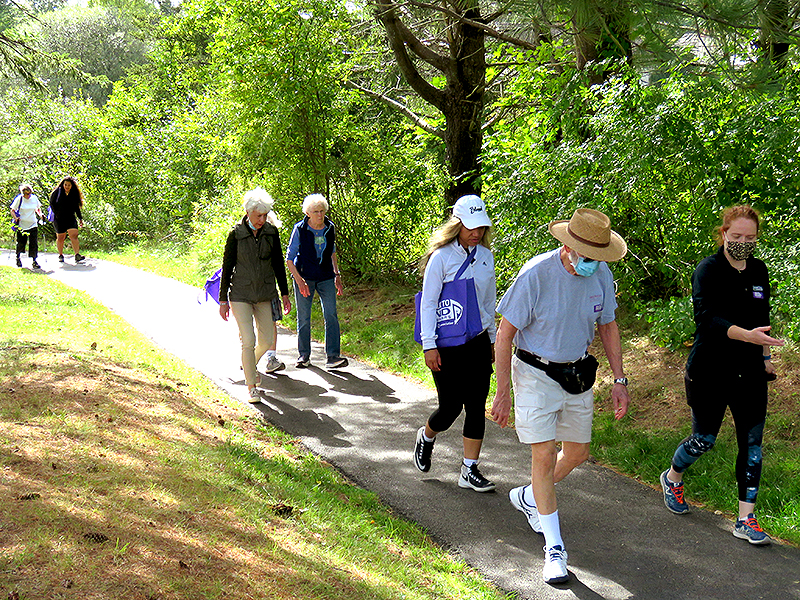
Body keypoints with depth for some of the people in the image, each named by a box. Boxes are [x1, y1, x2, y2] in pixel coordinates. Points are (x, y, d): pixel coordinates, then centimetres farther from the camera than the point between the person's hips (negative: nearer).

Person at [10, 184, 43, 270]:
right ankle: (18, 257, 34)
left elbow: (38, 209, 19)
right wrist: (16, 218, -17)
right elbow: (12, 211, 0)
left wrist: (40, 215, 1)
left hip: (33, 225, 2)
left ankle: (34, 261, -1)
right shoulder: (19, 199, -6)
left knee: (34, 243, -7)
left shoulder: (34, 198, 2)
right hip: (22, 225, -2)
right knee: (21, 242, 7)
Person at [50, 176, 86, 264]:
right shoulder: (58, 191, 0)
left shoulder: (74, 194, 6)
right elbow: (52, 203, 3)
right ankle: (60, 255, 22)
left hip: (71, 218, 1)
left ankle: (77, 255, -24)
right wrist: (56, 214, -6)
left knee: (74, 235, -15)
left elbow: (77, 207, 15)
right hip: (59, 219, -1)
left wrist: (80, 218, 12)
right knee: (60, 237, 6)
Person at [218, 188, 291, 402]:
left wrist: (284, 294, 10)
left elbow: (278, 264, 10)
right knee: (248, 340, -11)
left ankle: (249, 364, 39)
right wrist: (223, 300, -2)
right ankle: (252, 386, 2)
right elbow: (227, 266, -3)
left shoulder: (271, 232, 1)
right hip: (241, 294, -4)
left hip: (265, 294, 4)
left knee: (266, 341, 7)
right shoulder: (236, 234, -8)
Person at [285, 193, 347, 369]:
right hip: (304, 277, -2)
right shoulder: (300, 229, -8)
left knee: (331, 315, -9)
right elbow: (289, 259, -6)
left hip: (325, 277, 2)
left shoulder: (330, 228, 3)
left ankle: (333, 356, -11)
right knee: (304, 318, 3)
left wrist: (337, 275, 14)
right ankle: (304, 355, 17)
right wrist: (299, 280, -16)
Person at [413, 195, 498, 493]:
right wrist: (429, 346, -13)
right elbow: (428, 303, -9)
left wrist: (492, 339, 18)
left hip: (478, 342, 5)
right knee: (451, 407, 0)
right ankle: (426, 437, 33)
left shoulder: (485, 256, 6)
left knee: (477, 407, 3)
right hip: (447, 345, -5)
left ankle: (469, 471, 11)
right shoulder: (442, 257, -10)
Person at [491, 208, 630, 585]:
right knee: (544, 455, -9)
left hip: (578, 375, 6)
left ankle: (528, 499, 41)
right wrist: (502, 392, -13)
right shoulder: (535, 275, -24)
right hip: (536, 373, -5)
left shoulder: (602, 275, -9)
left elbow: (608, 326, 7)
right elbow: (505, 333, -16)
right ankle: (554, 549, 0)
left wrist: (619, 380, 5)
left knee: (577, 453, 14)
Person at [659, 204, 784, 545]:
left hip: (749, 373, 5)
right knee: (704, 440, 5)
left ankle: (746, 520, 7)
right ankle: (672, 479, 37)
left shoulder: (759, 271, 8)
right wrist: (746, 335, -37)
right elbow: (706, 317, -24)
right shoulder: (708, 270, -11)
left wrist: (765, 356, 20)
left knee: (752, 443, 1)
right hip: (710, 372, -5)